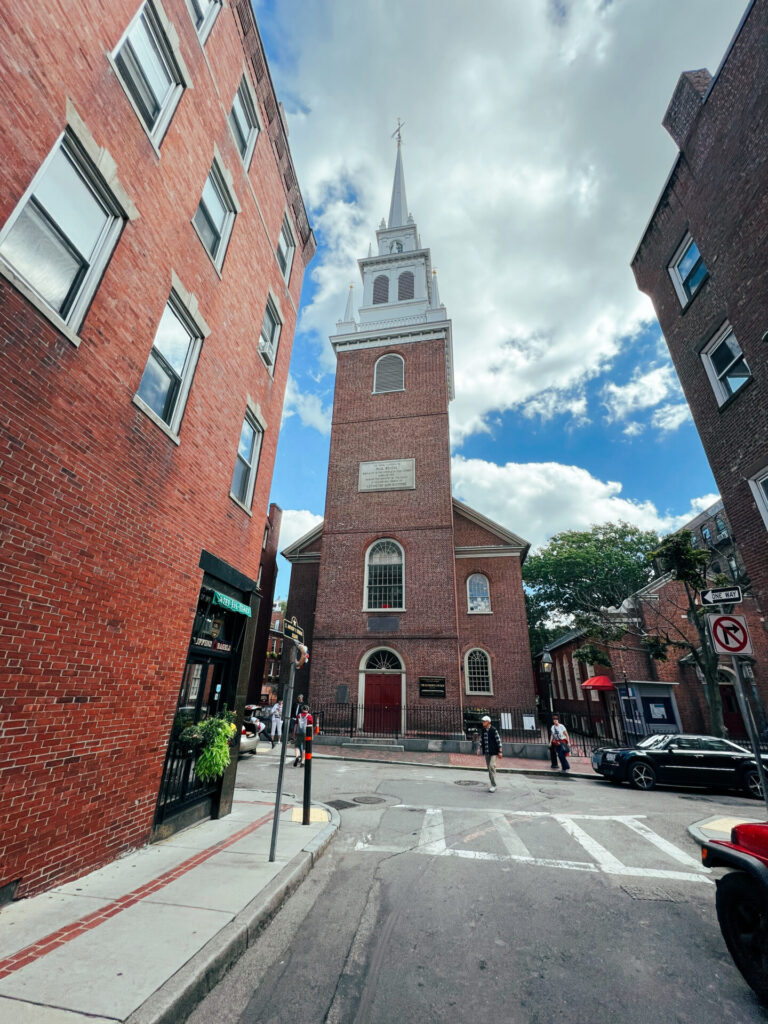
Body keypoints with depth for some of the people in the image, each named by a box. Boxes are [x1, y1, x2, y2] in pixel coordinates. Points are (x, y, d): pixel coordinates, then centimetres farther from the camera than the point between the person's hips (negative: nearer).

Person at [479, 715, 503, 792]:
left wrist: (500, 752, -10)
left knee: (491, 766, -15)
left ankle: (493, 785, -6)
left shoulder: (494, 730, -12)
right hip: (486, 752, 6)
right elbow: (481, 740, 13)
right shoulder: (483, 731, 6)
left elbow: (498, 741, -9)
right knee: (489, 767, 10)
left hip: (493, 752, -6)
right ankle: (492, 784, 23)